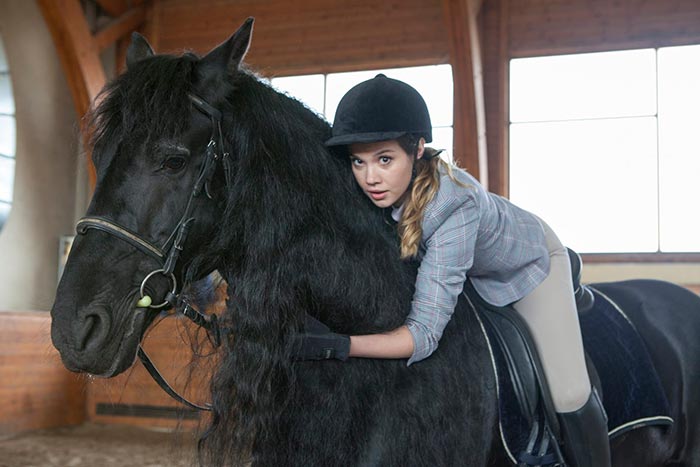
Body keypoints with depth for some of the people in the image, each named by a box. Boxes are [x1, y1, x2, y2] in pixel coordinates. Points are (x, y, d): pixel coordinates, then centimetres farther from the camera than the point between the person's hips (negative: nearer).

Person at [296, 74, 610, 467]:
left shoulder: (455, 203, -46)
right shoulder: (383, 189, -30)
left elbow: (425, 334, -48)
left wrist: (338, 345, -61)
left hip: (528, 257, -5)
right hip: (465, 268, 5)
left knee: (569, 396, -10)